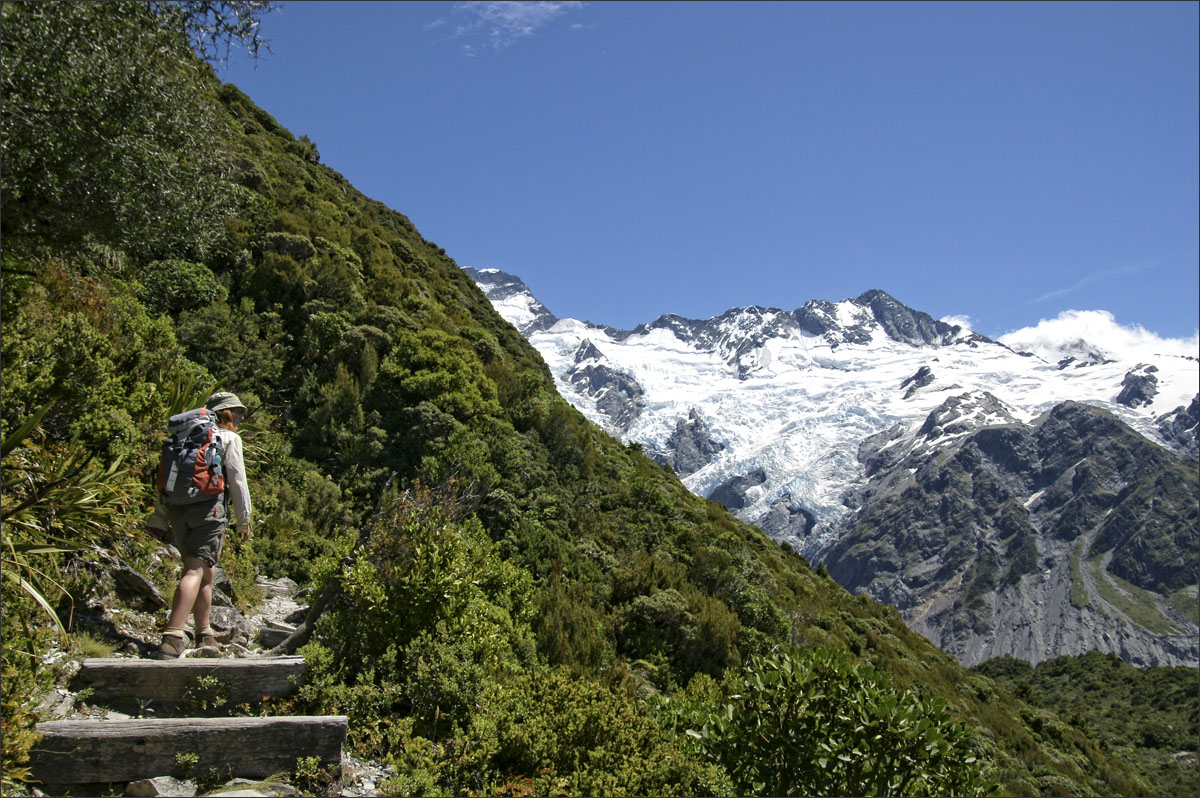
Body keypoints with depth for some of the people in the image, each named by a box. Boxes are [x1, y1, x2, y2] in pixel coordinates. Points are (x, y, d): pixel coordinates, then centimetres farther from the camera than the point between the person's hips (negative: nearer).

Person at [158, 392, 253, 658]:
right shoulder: (229, 438, 5)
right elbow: (237, 480, -1)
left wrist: (159, 518, 23)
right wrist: (244, 520, 4)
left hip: (178, 510, 7)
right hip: (209, 507, -7)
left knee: (205, 573, 17)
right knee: (196, 570, -13)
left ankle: (205, 636, 23)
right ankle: (172, 636, -26)